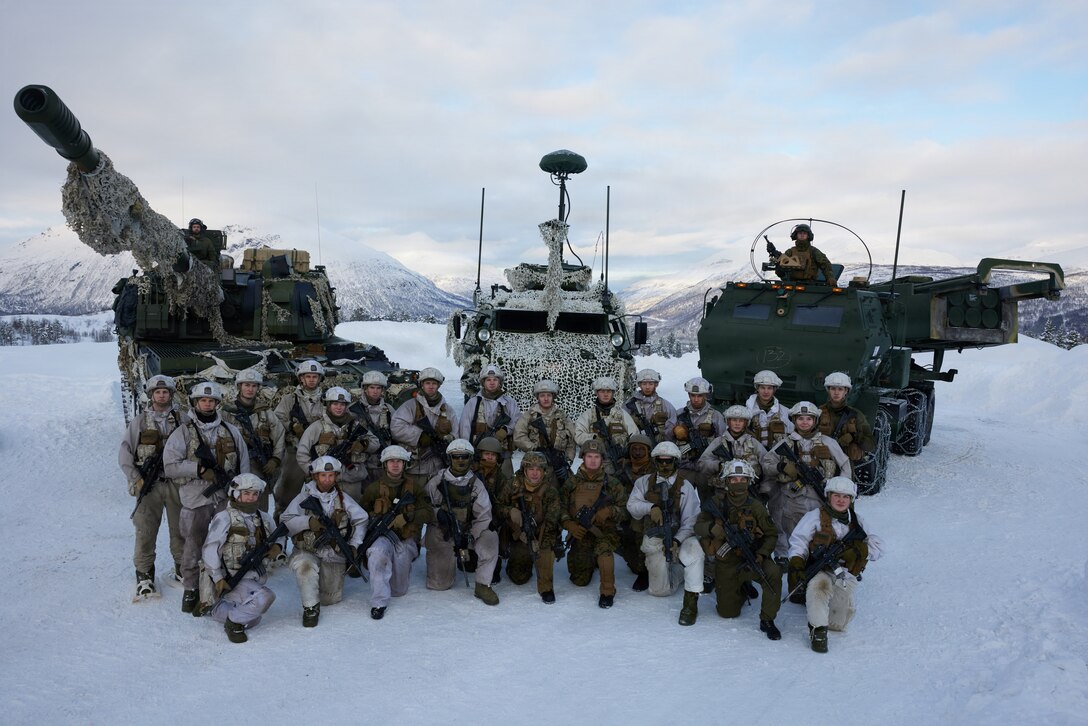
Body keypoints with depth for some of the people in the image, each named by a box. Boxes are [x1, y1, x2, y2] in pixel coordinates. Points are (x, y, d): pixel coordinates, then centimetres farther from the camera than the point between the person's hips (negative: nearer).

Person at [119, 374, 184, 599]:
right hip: (149, 485, 0)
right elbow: (125, 453, 4)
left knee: (180, 528, 8)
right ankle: (144, 574, 13)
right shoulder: (138, 422, 4)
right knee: (145, 531, 0)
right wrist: (136, 480, -6)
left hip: (177, 483, 1)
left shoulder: (182, 420, 4)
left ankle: (182, 568, 23)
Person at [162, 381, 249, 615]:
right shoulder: (183, 432, 2)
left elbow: (243, 463, 13)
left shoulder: (231, 431, 11)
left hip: (227, 499, 2)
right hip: (197, 500, -2)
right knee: (195, 547, 4)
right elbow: (170, 465, -6)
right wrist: (200, 468, -16)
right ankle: (191, 589, 22)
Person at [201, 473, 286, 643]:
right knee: (265, 597, -30)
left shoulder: (263, 518, 9)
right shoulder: (224, 518, -9)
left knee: (252, 621, 11)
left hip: (257, 576, 7)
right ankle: (234, 622, -6)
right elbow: (210, 549, -12)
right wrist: (218, 578, -18)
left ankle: (219, 610, 32)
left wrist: (278, 546, -2)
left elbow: (280, 536, 22)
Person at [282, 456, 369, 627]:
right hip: (307, 551, -2)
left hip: (335, 553, 2)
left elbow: (361, 520, 7)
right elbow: (285, 521, -10)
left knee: (331, 599, 5)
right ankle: (310, 607, -18)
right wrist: (308, 522, -25)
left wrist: (354, 545, -3)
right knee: (304, 565, -37)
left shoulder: (343, 499, 2)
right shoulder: (304, 497, -4)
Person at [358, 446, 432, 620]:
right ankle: (379, 603, -29)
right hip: (382, 536, -1)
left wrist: (406, 517, -16)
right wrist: (374, 519, -5)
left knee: (399, 591, 2)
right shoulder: (373, 488, 4)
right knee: (378, 552, -39)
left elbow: (428, 512, -1)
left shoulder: (414, 488, 7)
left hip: (406, 540, 2)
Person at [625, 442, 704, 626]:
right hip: (654, 540, 2)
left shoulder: (685, 486, 0)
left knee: (694, 549, -37)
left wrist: (677, 541, -22)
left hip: (679, 537, -2)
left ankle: (691, 602, -27)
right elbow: (632, 505, -2)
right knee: (660, 590, 0)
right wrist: (651, 507, -20)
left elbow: (690, 521, -7)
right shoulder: (644, 482, 8)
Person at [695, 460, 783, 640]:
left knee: (773, 573, -32)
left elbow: (771, 534, -1)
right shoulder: (717, 502, -7)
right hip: (726, 564, 1)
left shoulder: (755, 506, -5)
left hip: (750, 559, 0)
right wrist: (713, 528, -32)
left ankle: (767, 620, -13)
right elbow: (698, 526, -10)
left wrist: (761, 555, -17)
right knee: (727, 613, 5)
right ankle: (743, 588, 37)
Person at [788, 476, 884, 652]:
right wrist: (796, 566, -20)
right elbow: (798, 541, -5)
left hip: (845, 574, 4)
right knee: (819, 585, -39)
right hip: (820, 571, -4)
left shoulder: (856, 521, 12)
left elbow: (878, 545, 6)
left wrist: (857, 550, -14)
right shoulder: (816, 516, -1)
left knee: (839, 624, 3)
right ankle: (818, 630, -21)